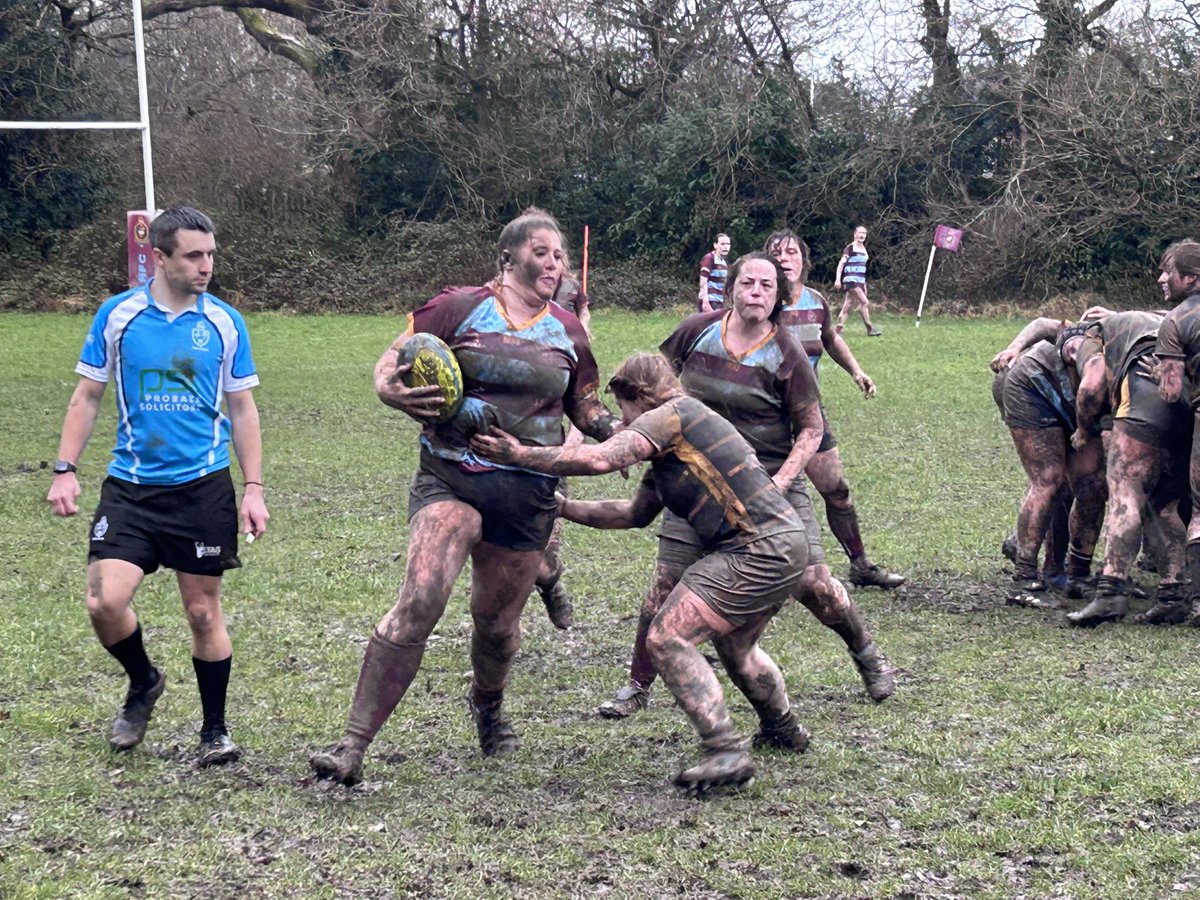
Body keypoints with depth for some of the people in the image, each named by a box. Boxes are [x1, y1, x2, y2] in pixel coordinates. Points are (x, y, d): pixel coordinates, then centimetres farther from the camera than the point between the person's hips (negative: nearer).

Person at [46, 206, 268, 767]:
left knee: (203, 611, 4)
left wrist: (253, 488, 3)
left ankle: (215, 730, 20)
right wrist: (65, 470, -1)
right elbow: (87, 397, 7)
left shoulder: (224, 322, 2)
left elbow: (242, 409, 8)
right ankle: (143, 683, 19)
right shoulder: (117, 315, 0)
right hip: (131, 485, 0)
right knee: (105, 600, -11)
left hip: (203, 486, 0)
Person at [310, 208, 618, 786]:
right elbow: (390, 364, 3)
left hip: (527, 493, 4)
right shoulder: (460, 308, 1)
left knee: (497, 622, 12)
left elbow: (587, 410, 22)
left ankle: (488, 706, 48)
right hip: (450, 477, -3)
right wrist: (394, 391, -20)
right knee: (420, 599, -23)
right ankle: (353, 746, -23)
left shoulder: (567, 332, 12)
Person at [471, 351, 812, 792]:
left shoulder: (673, 414, -7)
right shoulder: (669, 453, 23)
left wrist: (522, 455, -13)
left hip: (759, 549, -11)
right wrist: (564, 507, 29)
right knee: (734, 645, 31)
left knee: (668, 639, -12)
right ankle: (784, 731, 51)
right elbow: (636, 513, 31)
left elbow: (600, 459, -19)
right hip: (785, 543, 11)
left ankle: (726, 752, -17)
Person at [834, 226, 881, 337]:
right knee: (865, 302, -13)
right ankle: (870, 329, -11)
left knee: (848, 306, 6)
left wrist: (864, 284, 24)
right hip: (851, 281, -8)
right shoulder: (850, 248, -6)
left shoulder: (864, 249, 17)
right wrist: (837, 279, -21)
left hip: (860, 282, 8)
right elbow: (841, 263, -11)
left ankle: (838, 330, 8)